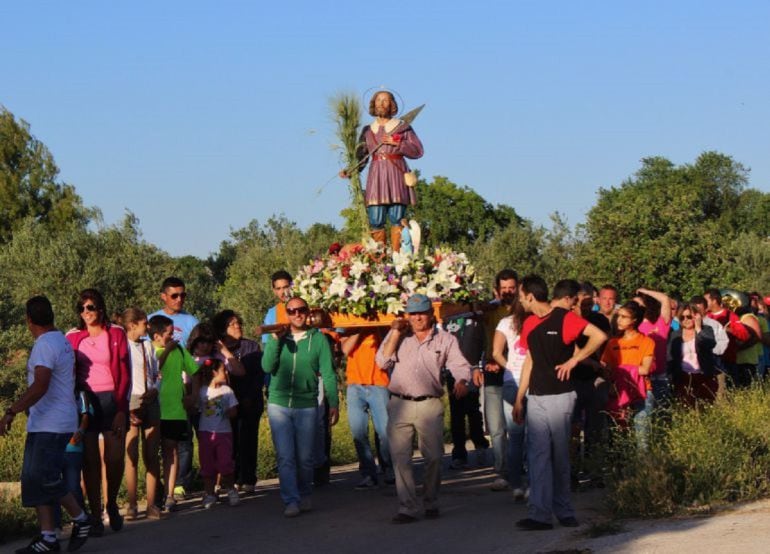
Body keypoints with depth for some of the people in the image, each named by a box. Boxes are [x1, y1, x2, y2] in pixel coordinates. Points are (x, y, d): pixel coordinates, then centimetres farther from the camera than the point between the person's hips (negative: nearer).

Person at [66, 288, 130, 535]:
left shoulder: (116, 334, 4)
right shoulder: (73, 337, 8)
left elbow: (125, 374, 2)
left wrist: (121, 409, -6)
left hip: (112, 400, -1)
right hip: (84, 402, 1)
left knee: (115, 458, -4)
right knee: (90, 461, -2)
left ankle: (112, 503, 22)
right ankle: (96, 516, 2)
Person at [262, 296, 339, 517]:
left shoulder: (318, 339, 3)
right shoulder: (277, 338, 8)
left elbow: (328, 373, 2)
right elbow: (267, 367, -5)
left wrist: (334, 403, -4)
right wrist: (275, 339, -13)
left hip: (307, 406, -1)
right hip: (279, 404, 1)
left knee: (305, 457, 6)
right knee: (285, 456, -5)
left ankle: (305, 495, 25)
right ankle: (291, 501, -2)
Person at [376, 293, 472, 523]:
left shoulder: (445, 340, 7)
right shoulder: (397, 336, 10)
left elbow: (460, 365, -3)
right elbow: (382, 362, -1)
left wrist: (461, 381, -25)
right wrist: (396, 333, -4)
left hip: (430, 405, 0)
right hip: (399, 404, 0)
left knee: (434, 457, 3)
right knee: (400, 458, -3)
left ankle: (431, 502, 21)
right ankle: (407, 508, 0)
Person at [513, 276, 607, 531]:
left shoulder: (564, 318, -9)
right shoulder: (529, 324, 13)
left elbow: (599, 336, -17)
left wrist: (573, 360, -14)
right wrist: (519, 398, 14)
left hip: (559, 395, -6)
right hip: (536, 397, 6)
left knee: (560, 455, 3)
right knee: (537, 454, -3)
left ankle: (563, 511, 15)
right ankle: (540, 513, -6)